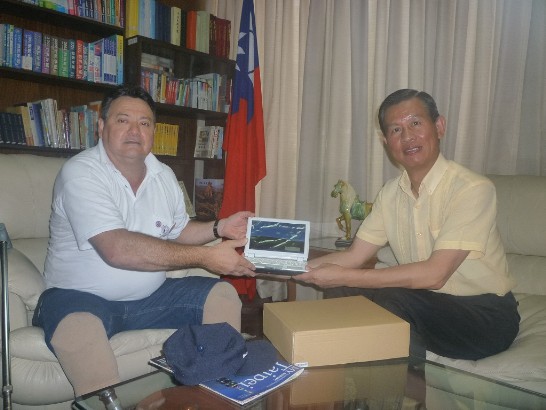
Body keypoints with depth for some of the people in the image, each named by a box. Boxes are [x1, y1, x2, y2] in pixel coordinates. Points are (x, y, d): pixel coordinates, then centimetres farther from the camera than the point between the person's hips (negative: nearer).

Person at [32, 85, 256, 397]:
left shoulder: (164, 176, 5)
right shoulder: (81, 173, -18)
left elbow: (175, 232, 18)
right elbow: (117, 249, -30)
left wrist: (219, 228, -2)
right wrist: (206, 257, -30)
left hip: (151, 297, 6)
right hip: (81, 297, -6)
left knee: (222, 295, -6)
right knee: (78, 327, -38)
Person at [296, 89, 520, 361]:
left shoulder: (473, 189, -21)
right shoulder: (391, 193, 2)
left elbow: (435, 274, -28)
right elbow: (353, 256, 1)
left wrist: (344, 276, -28)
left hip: (486, 315, -5)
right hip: (427, 302, 6)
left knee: (389, 300, -30)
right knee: (340, 294, -13)